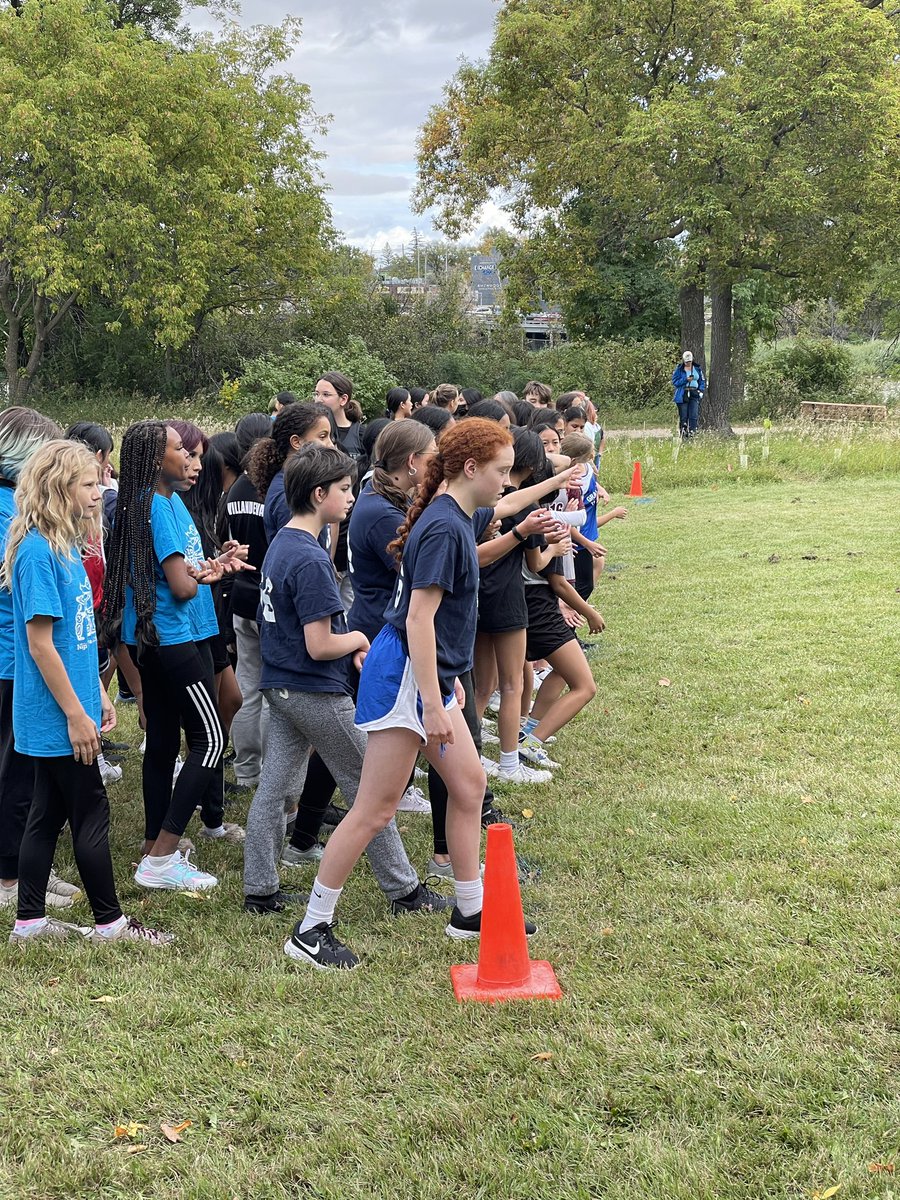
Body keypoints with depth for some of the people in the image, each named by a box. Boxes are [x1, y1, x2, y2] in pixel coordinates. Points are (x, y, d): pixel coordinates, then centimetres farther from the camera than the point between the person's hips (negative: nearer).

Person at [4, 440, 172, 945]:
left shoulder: (67, 544, 10)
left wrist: (98, 694, 17)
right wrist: (76, 714, -18)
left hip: (61, 713, 9)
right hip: (58, 715, -9)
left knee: (49, 813, 13)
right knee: (92, 813, 1)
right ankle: (110, 922, 12)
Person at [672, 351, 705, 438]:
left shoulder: (697, 369, 12)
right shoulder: (679, 370, 2)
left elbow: (702, 381, 19)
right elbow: (675, 382, -3)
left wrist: (701, 390, 2)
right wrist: (686, 380, -15)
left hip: (694, 394, 2)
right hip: (682, 395, -2)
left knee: (694, 415, -10)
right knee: (683, 416, -2)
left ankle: (692, 432, -9)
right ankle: (683, 433, 7)